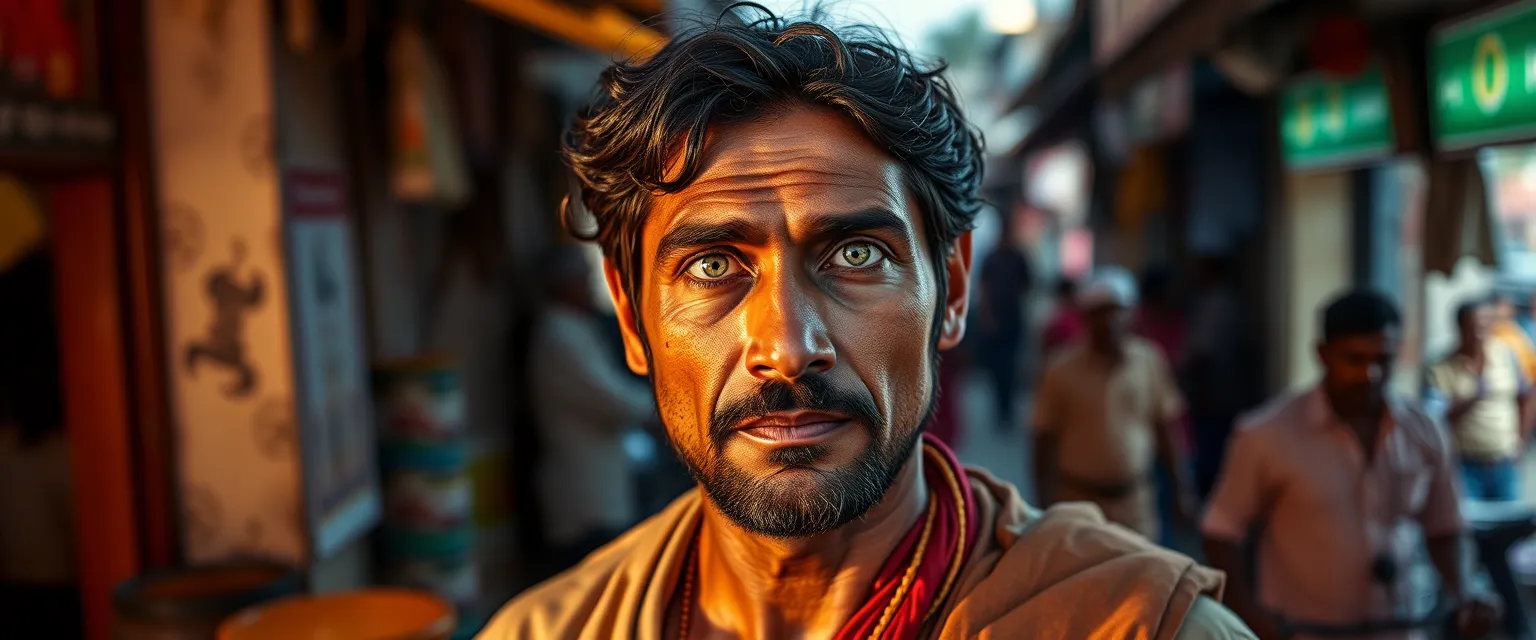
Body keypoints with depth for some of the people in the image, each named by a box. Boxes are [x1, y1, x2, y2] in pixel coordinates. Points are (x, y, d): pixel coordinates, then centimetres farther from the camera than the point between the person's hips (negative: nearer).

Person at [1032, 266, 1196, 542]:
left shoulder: (1150, 362, -2)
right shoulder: (1062, 371, -8)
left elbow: (1165, 429, 7)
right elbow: (1045, 440, -3)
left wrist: (1180, 487, 6)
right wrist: (1046, 505, -4)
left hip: (1135, 500, 2)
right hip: (1078, 501, -2)